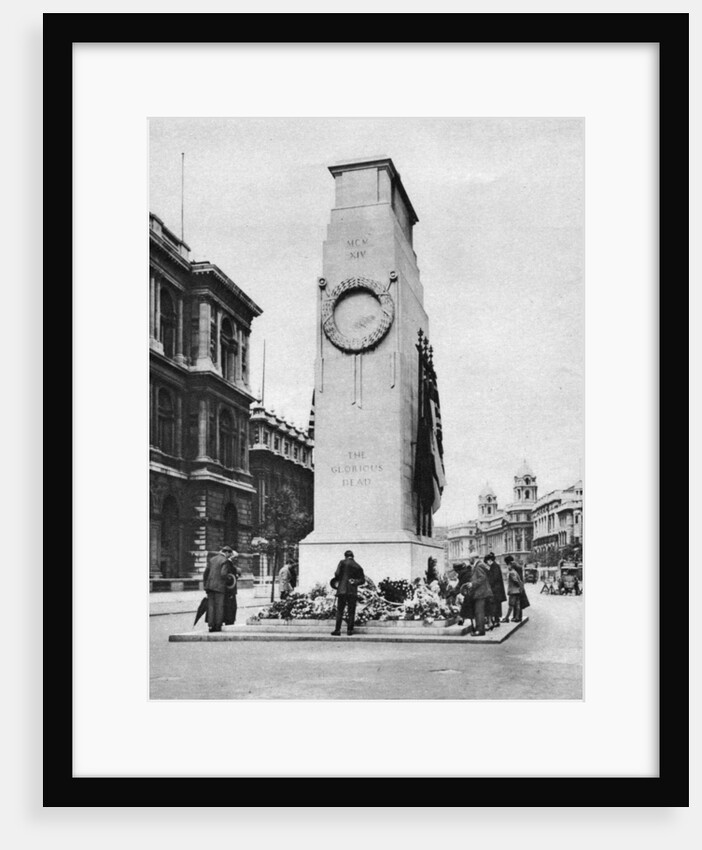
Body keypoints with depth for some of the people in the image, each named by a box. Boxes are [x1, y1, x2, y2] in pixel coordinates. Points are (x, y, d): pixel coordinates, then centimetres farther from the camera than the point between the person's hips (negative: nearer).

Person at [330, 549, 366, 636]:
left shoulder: (342, 563, 1)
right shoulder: (358, 566, 11)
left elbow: (337, 573, -9)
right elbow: (362, 580, 6)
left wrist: (337, 580, 9)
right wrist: (355, 582, 3)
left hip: (342, 589, -2)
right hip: (353, 591, 2)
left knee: (339, 610, 2)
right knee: (351, 611, 7)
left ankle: (337, 630, -3)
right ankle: (349, 630, 5)